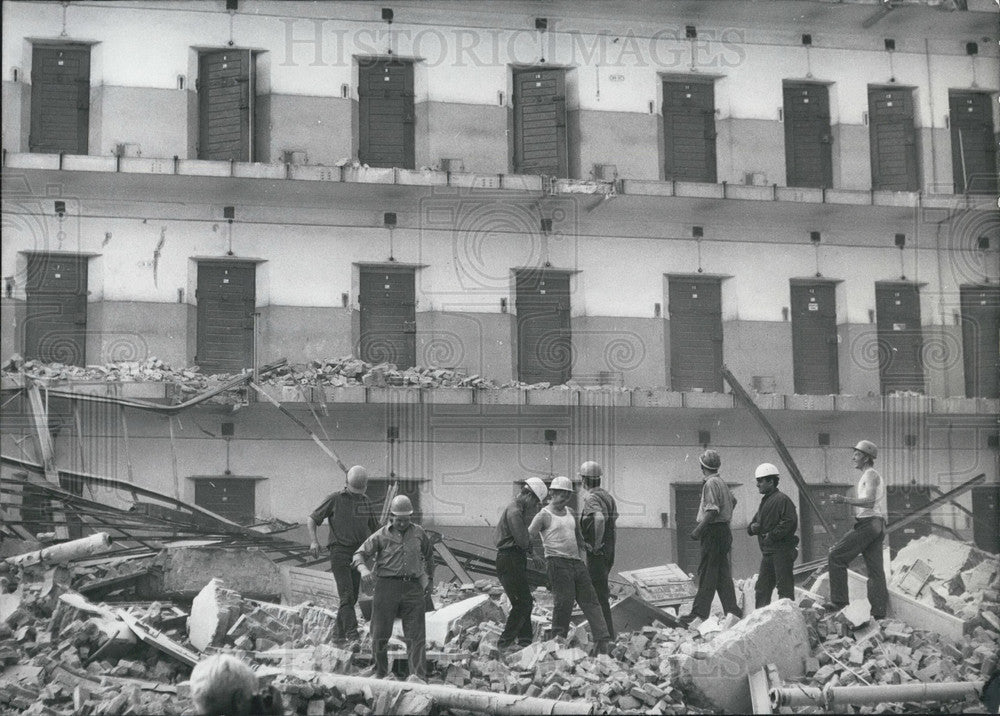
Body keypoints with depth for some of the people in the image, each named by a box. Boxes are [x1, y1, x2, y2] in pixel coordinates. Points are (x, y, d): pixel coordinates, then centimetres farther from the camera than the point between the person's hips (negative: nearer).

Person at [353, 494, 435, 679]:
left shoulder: (418, 533, 12)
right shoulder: (381, 535, 2)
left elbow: (429, 555, 28)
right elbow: (360, 554, -4)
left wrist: (429, 579, 28)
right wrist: (364, 570, -25)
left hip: (412, 587, 2)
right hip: (387, 586, -1)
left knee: (416, 636, -5)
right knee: (380, 634, 3)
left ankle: (419, 676, -7)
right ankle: (380, 674, 22)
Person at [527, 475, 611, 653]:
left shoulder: (570, 513, 20)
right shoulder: (544, 516, -3)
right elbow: (528, 538, -7)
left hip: (576, 562, 7)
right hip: (557, 562, -7)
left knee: (590, 600, -1)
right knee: (564, 602, -9)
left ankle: (602, 640, -6)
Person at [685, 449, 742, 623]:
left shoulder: (710, 484, -15)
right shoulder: (721, 482, 15)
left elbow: (712, 510, -22)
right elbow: (732, 501, 28)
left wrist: (698, 529, -21)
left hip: (713, 531, -10)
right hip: (723, 529, 10)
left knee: (707, 572, -9)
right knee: (722, 572, 11)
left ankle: (700, 612, -10)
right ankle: (732, 610, 12)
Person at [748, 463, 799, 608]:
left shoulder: (782, 499, -9)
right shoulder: (765, 501, 20)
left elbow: (790, 522, -20)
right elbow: (754, 522, 25)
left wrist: (771, 536, -18)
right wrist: (752, 527, 1)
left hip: (781, 551, -10)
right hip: (767, 552, 10)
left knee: (784, 587, -7)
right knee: (762, 589, 11)